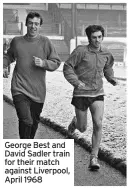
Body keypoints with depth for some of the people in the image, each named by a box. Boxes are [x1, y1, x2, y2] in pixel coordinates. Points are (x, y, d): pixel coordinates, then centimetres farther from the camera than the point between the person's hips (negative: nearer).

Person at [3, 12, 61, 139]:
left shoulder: (45, 42, -1)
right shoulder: (16, 41, 3)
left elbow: (56, 62, 3)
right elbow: (8, 56, 22)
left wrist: (43, 63, -14)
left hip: (38, 91, 1)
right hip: (20, 89, -1)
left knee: (34, 122, 16)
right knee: (26, 121, -18)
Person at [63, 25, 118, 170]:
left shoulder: (106, 54, 2)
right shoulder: (81, 51, -13)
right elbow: (67, 67, -9)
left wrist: (111, 78, 4)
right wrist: (76, 82, -22)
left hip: (98, 94, 3)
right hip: (81, 94, -2)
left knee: (98, 124, -14)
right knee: (82, 128, 7)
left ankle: (94, 158, -3)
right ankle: (75, 121, 47)